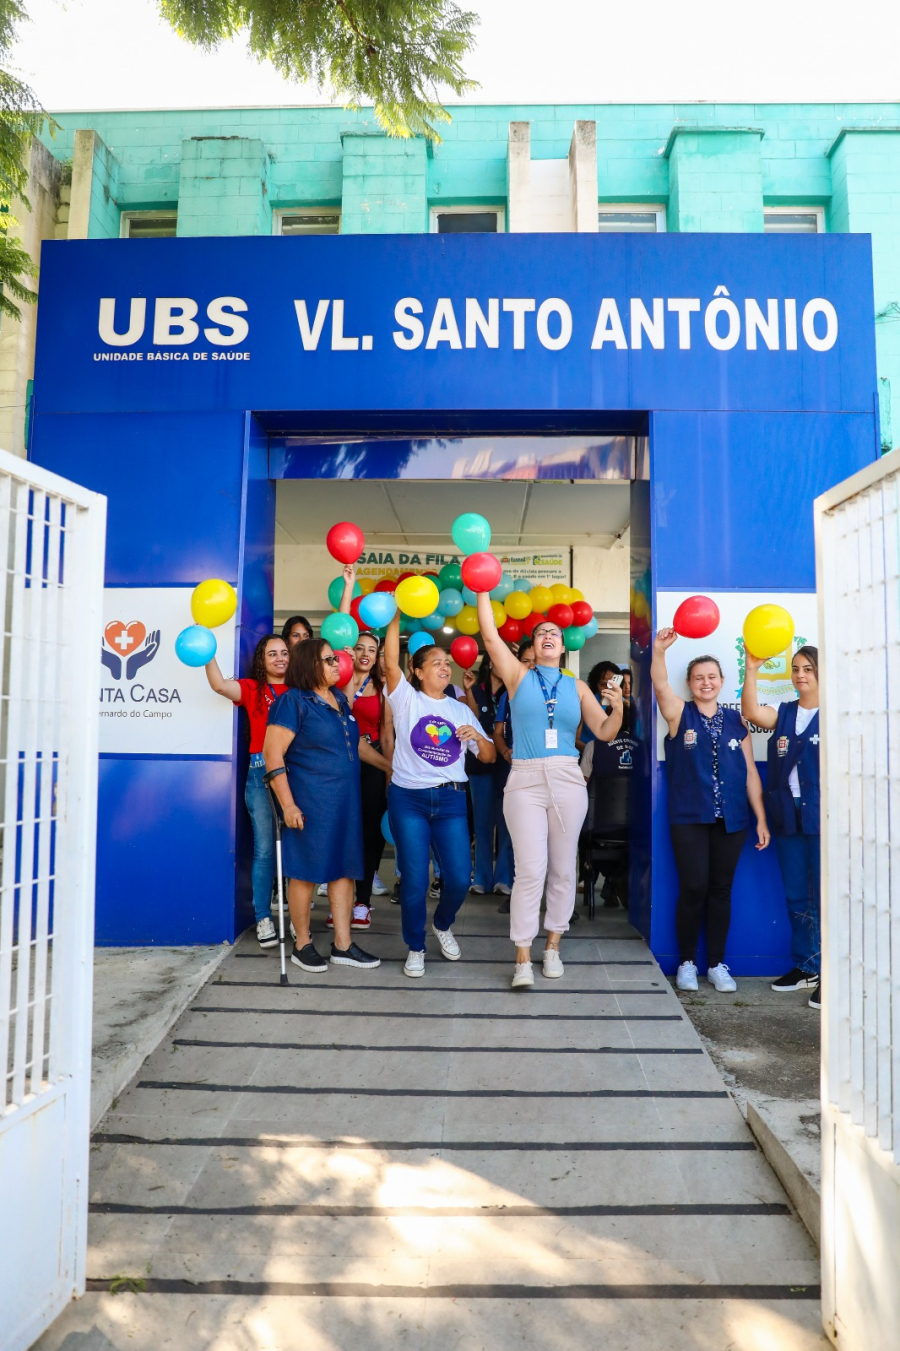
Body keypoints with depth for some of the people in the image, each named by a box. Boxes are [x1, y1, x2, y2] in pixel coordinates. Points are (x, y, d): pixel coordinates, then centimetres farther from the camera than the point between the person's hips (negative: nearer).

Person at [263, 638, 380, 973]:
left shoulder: (339, 698, 12)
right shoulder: (293, 701, -10)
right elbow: (273, 754, -15)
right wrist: (288, 805, -19)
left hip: (345, 801, 7)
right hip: (310, 803, -7)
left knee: (344, 869, 9)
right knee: (307, 871, 3)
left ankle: (343, 945, 20)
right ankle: (302, 945, 19)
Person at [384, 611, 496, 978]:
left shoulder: (461, 710, 14)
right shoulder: (407, 699, 4)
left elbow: (489, 757, 14)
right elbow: (390, 662, -14)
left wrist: (477, 736, -7)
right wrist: (398, 615, -20)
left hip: (450, 800, 3)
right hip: (408, 799, -2)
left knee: (459, 877, -3)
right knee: (414, 879, -2)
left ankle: (442, 925, 30)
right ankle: (415, 947, 21)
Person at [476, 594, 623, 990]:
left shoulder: (576, 686, 11)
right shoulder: (519, 675, 8)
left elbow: (604, 732, 7)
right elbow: (490, 635, -1)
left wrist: (618, 710, -12)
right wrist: (483, 591, -2)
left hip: (567, 781, 2)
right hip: (525, 782, -2)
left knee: (563, 868, 8)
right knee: (530, 870, -7)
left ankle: (553, 946, 24)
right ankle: (523, 958, 1)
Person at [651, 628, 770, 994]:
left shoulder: (735, 720, 9)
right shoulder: (680, 713, 3)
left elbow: (750, 771, 9)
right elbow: (661, 686, -18)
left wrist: (761, 818, 5)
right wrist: (659, 651, -35)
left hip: (731, 820, 3)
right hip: (689, 818, -2)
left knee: (721, 890, 9)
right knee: (693, 888, -4)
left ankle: (716, 964, 22)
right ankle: (687, 962, 14)